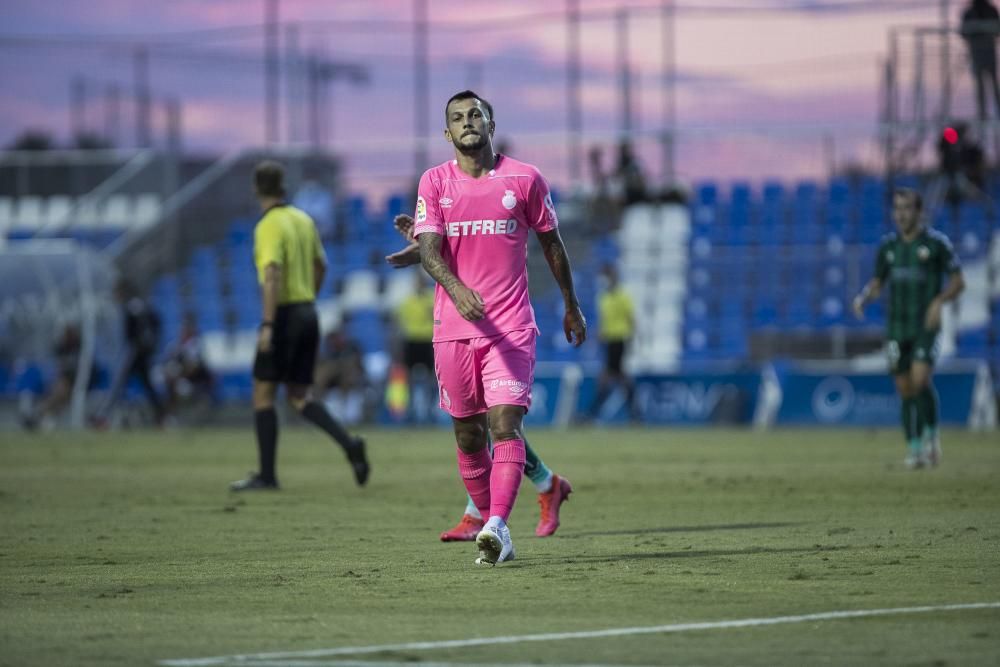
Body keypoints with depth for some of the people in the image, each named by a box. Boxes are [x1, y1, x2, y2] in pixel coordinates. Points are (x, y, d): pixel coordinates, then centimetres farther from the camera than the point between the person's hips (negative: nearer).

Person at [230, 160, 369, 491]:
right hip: (308, 314, 8)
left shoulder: (269, 227, -14)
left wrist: (267, 325, -27)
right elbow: (320, 266, 20)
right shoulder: (303, 220, 11)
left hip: (284, 316, -8)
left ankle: (267, 474, 1)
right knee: (299, 397, 11)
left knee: (263, 394, 1)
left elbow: (272, 276, -24)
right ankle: (349, 443, -8)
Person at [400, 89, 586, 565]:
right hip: (453, 326, 2)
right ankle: (491, 528, 18)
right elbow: (429, 249, -8)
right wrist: (456, 289, -28)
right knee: (468, 433, 7)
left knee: (505, 423, -16)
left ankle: (496, 526, -27)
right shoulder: (435, 183, 4)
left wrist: (572, 306, 21)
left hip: (511, 327, -2)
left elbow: (551, 243, 15)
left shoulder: (524, 179, 4)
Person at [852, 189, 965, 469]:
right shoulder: (888, 245, 9)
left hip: (926, 325, -4)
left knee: (921, 380, -20)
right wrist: (863, 297, -3)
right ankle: (914, 449, 14)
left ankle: (931, 436, 1)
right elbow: (878, 282, 18)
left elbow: (958, 282, -1)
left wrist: (939, 301, -19)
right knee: (905, 390, 5)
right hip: (897, 327, 4)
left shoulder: (937, 242, -4)